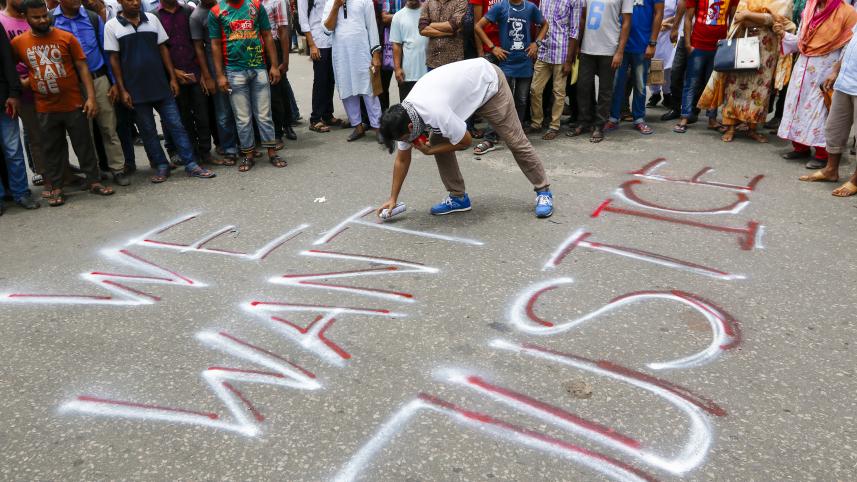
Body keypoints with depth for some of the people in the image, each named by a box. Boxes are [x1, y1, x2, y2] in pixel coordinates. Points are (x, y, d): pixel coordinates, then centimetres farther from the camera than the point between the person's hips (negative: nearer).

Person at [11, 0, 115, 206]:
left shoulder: (66, 38, -5)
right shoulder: (18, 43, 0)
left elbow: (82, 67, -5)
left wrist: (91, 97, -11)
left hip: (74, 104, -1)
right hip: (45, 108, 1)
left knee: (84, 145, 7)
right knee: (53, 149, 10)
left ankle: (94, 181, 17)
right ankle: (56, 188, 18)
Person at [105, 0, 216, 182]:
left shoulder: (152, 19, 6)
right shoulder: (112, 26, 0)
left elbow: (163, 49, 9)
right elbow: (114, 59, 0)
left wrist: (173, 77, 4)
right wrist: (122, 90, -5)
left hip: (161, 84, 1)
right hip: (136, 90, -1)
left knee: (176, 125, 1)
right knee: (147, 131, 5)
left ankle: (191, 165, 5)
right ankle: (161, 167, 17)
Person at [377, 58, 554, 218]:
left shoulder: (435, 113, -40)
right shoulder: (403, 117, -15)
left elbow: (466, 141, -22)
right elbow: (402, 159, -3)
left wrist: (429, 151, -15)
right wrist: (393, 199, -1)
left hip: (487, 79, -7)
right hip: (459, 83, 7)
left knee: (515, 140, -5)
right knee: (437, 141, -4)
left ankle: (543, 192, 12)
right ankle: (458, 197, 7)